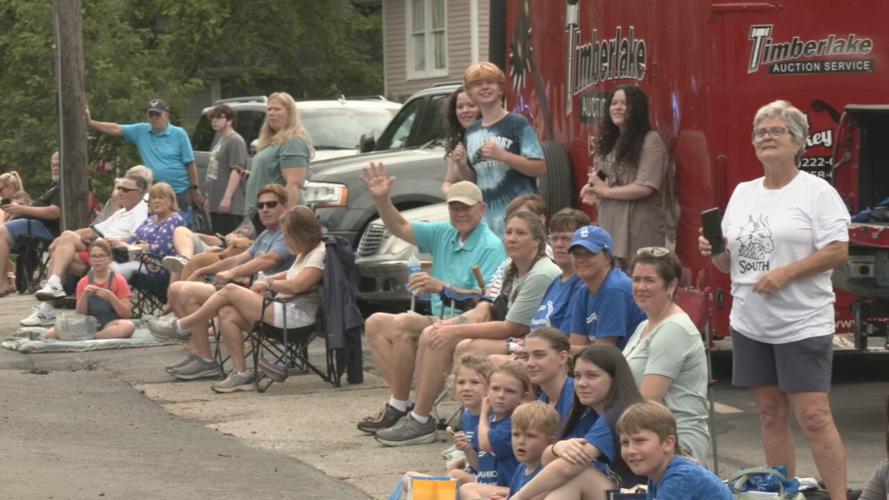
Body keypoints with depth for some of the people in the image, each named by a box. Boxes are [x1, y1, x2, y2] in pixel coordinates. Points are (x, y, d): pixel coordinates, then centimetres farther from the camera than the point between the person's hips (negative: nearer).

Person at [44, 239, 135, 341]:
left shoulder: (118, 281, 4)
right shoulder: (83, 283, 11)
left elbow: (126, 314, -3)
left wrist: (110, 297, -18)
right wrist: (84, 296, -11)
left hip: (111, 325, -2)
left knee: (128, 326, -40)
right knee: (50, 334, -21)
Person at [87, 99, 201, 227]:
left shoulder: (179, 134, -5)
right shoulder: (141, 131, 5)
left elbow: (190, 164, -4)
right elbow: (116, 129, 2)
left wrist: (195, 189, -4)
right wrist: (90, 123, -7)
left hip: (180, 192, -4)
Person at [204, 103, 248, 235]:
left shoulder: (235, 141, -11)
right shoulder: (219, 139, 19)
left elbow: (237, 170, -19)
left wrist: (227, 198, -24)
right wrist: (209, 197, 24)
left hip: (230, 206, -10)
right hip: (216, 204, 10)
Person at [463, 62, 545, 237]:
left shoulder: (518, 124, -2)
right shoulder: (472, 132, 15)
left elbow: (540, 168, -9)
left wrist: (501, 155, -18)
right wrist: (462, 165, 2)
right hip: (485, 219, 5)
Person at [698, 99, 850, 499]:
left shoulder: (816, 192, -6)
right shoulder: (742, 193, 14)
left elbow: (838, 251, -13)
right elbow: (729, 262, 19)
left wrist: (786, 273, -21)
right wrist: (714, 252, -3)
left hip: (803, 324, -7)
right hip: (750, 324, 7)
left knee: (813, 417, -11)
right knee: (771, 416, 11)